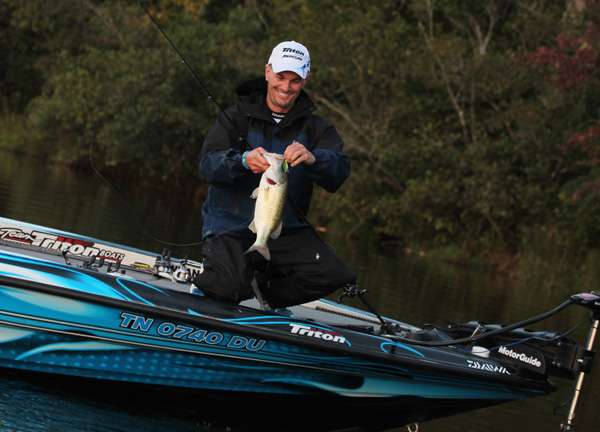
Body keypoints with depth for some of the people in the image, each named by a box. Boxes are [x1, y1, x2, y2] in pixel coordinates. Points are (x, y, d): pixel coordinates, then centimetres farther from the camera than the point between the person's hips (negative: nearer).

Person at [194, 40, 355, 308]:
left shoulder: (316, 128, 7)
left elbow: (339, 171, -11)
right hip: (230, 226, -3)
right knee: (229, 286, -29)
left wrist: (312, 159, -35)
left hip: (286, 231, 3)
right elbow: (208, 165, -10)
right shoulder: (237, 117, 3)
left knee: (334, 275, -19)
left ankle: (265, 291, 7)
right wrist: (243, 161, -32)